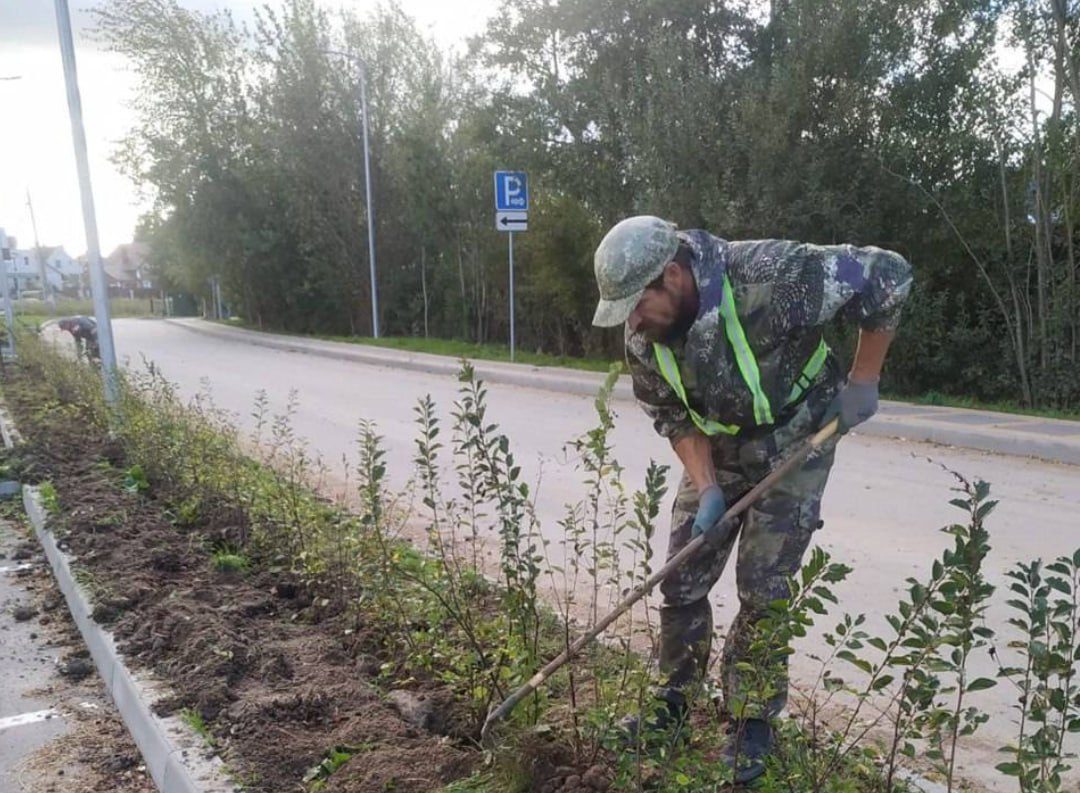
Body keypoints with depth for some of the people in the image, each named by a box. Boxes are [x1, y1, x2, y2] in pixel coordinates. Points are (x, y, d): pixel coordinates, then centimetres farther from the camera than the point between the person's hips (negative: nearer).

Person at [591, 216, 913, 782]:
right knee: (681, 580, 6)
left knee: (762, 591, -4)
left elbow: (888, 276, -25)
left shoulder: (769, 279, -34)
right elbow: (673, 417, -4)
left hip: (794, 446, -4)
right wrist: (707, 490, -18)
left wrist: (861, 383, -18)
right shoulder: (642, 337, -16)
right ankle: (672, 703, 25)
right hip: (717, 452, 5)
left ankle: (752, 724, 17)